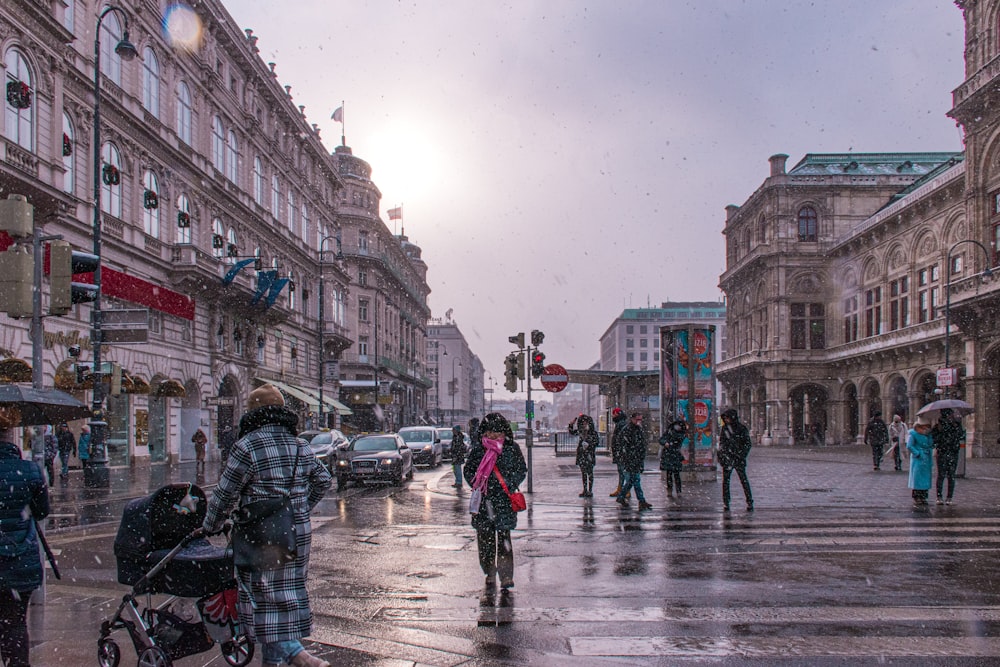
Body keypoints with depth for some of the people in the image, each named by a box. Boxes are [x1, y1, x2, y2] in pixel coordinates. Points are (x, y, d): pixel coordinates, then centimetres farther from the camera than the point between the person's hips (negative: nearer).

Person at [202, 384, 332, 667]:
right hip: (299, 534, 7)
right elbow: (323, 480, 17)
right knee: (287, 595, 15)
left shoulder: (247, 446, -13)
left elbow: (225, 495, -9)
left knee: (265, 599, -1)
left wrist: (209, 527, 6)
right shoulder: (299, 445, 8)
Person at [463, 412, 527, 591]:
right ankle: (490, 575, 16)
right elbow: (468, 470, 13)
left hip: (504, 500, -2)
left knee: (503, 537, -9)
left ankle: (506, 576, -5)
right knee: (485, 538, 4)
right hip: (483, 499, 2)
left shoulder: (512, 448, 3)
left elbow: (522, 470, 7)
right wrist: (476, 486, -2)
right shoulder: (478, 449, 7)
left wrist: (509, 485, -7)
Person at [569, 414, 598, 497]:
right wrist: (571, 425, 4)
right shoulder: (581, 431, 7)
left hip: (589, 454, -5)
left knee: (590, 473, 0)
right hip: (582, 453, 5)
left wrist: (589, 445, -18)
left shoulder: (593, 432, -8)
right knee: (583, 472, 10)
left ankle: (590, 491, 6)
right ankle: (585, 490, 17)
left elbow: (597, 442, -7)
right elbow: (571, 433, 18)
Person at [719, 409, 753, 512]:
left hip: (738, 458, -3)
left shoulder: (742, 429, -3)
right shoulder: (724, 428, 7)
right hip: (726, 457, 3)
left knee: (744, 480, -5)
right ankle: (726, 503, 7)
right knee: (725, 481, 2)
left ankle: (749, 502, 1)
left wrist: (742, 454, -9)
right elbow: (721, 442, 16)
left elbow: (748, 443, 0)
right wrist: (720, 454, 8)